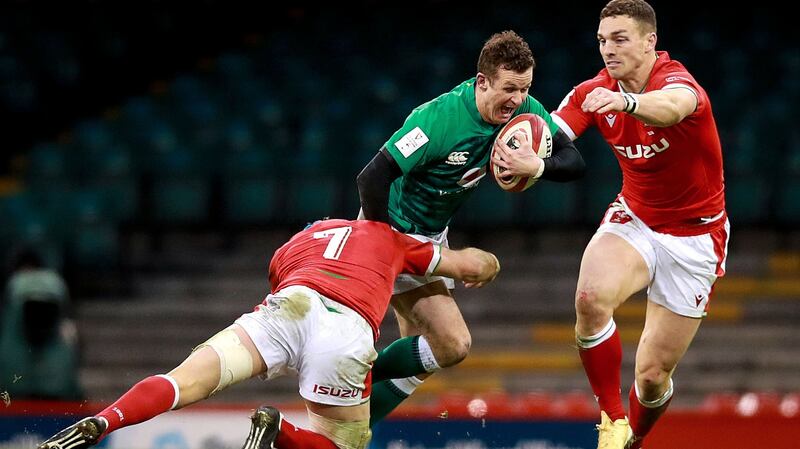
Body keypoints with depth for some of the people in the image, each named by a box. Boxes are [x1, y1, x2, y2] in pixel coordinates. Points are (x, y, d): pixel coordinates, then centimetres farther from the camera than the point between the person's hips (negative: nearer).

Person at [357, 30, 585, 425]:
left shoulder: (525, 111, -11)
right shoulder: (440, 119, -31)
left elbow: (573, 161, -7)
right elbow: (372, 178, -31)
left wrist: (538, 167, -29)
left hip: (433, 236, 8)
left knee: (420, 356, 13)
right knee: (453, 344, -15)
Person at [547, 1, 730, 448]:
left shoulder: (677, 81, -25)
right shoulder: (594, 92, -6)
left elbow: (671, 107, -51)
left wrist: (627, 101, -75)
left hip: (694, 235, -4)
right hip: (633, 220, 4)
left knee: (653, 374, -1)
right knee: (591, 297, -31)